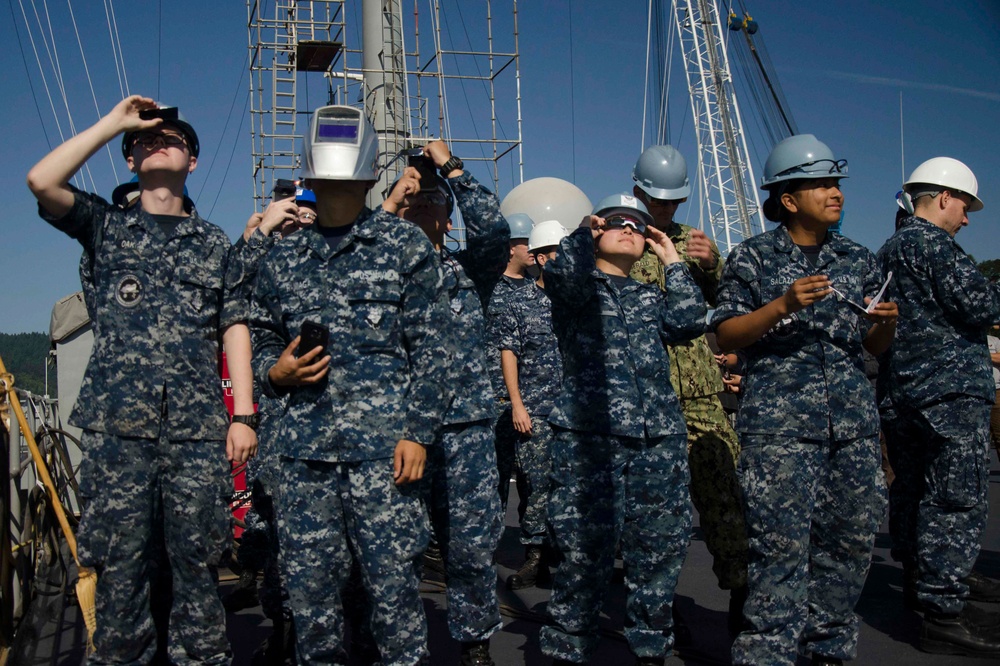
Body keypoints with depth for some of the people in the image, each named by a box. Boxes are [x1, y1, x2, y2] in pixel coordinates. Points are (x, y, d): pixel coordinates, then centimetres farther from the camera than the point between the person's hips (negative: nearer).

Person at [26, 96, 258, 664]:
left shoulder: (215, 243, 17)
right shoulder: (106, 225, 15)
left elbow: (235, 327, 11)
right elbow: (42, 182, -4)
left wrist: (245, 415, 1)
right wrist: (113, 123, 4)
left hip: (197, 426, 1)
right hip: (119, 424, 0)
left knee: (197, 563, 3)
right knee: (120, 564, 2)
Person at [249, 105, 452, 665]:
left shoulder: (406, 245, 4)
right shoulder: (283, 258, 15)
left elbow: (429, 349, 0)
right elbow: (262, 340, 23)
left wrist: (417, 433, -7)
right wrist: (276, 371, 0)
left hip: (384, 448, -4)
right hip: (304, 450, 4)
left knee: (394, 583, -1)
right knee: (309, 588, 9)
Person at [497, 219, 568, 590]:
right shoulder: (520, 303, 3)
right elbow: (508, 354, 2)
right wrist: (517, 403, -5)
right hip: (535, 411, -2)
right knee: (534, 484, 0)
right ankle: (535, 556, 10)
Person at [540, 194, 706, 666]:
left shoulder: (650, 298, 25)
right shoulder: (574, 290, 10)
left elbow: (689, 321, 5)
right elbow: (567, 276, -15)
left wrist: (672, 262, 13)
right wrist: (584, 230, 3)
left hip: (659, 438, 5)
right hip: (589, 436, -5)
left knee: (660, 548, 7)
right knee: (586, 551, -5)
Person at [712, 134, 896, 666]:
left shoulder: (857, 260, 16)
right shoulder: (753, 258, 3)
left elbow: (876, 346, 19)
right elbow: (725, 334, -2)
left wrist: (886, 321, -4)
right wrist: (783, 306, -16)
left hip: (854, 423, 5)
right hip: (780, 422, -5)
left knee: (850, 541, 8)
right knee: (782, 545, -9)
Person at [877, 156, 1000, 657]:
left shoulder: (887, 250, 19)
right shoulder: (931, 243, -11)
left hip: (899, 390, 10)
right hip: (948, 390, -10)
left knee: (913, 490, 17)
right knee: (957, 499, -9)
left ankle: (922, 579, 31)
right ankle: (943, 611, -10)